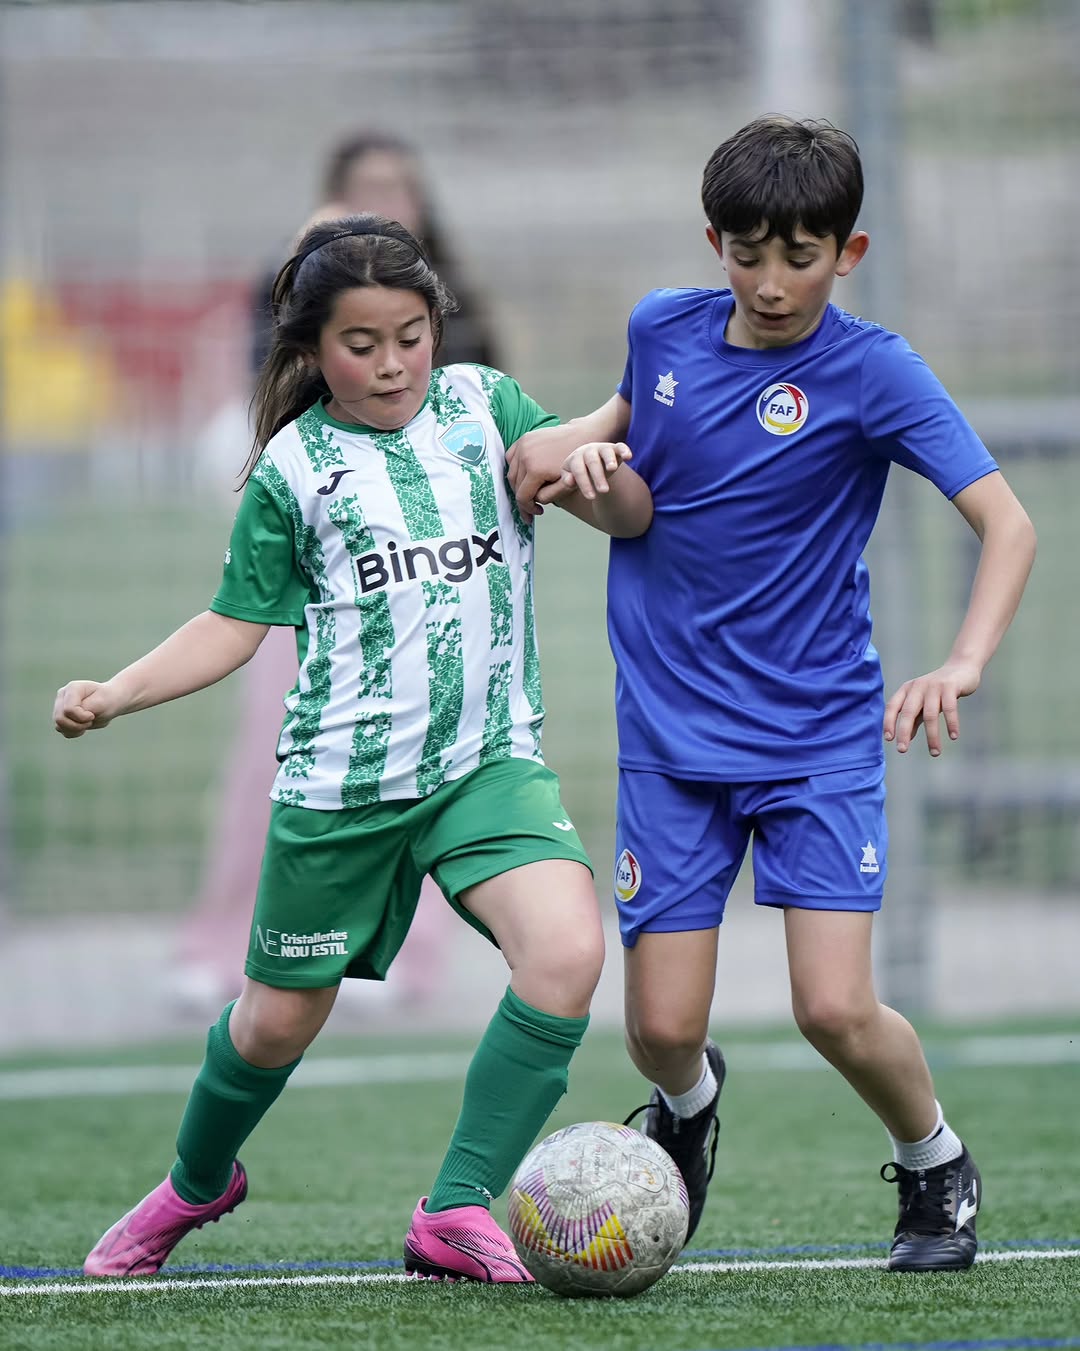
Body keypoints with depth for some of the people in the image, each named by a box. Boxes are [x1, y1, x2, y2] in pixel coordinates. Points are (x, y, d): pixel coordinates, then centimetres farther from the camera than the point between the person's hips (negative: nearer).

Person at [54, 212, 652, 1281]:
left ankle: (459, 1212, -15)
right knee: (279, 1020, 10)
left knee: (567, 950, -24)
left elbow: (632, 515, 2)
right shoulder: (292, 468, 1)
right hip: (339, 780, -1)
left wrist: (596, 464, -21)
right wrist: (113, 694, -7)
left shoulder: (481, 402, 5)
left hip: (489, 760, 1)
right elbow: (236, 626, 6)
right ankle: (196, 1184, 42)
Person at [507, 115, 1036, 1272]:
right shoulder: (662, 329, 1)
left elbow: (1006, 525, -16)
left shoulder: (871, 372, -11)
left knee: (835, 1010, -15)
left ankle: (936, 1164, 16)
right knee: (662, 1029, -3)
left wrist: (961, 665, -31)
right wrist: (567, 443, 4)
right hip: (670, 735, 3)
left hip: (819, 733, -3)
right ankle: (688, 1101, 35)